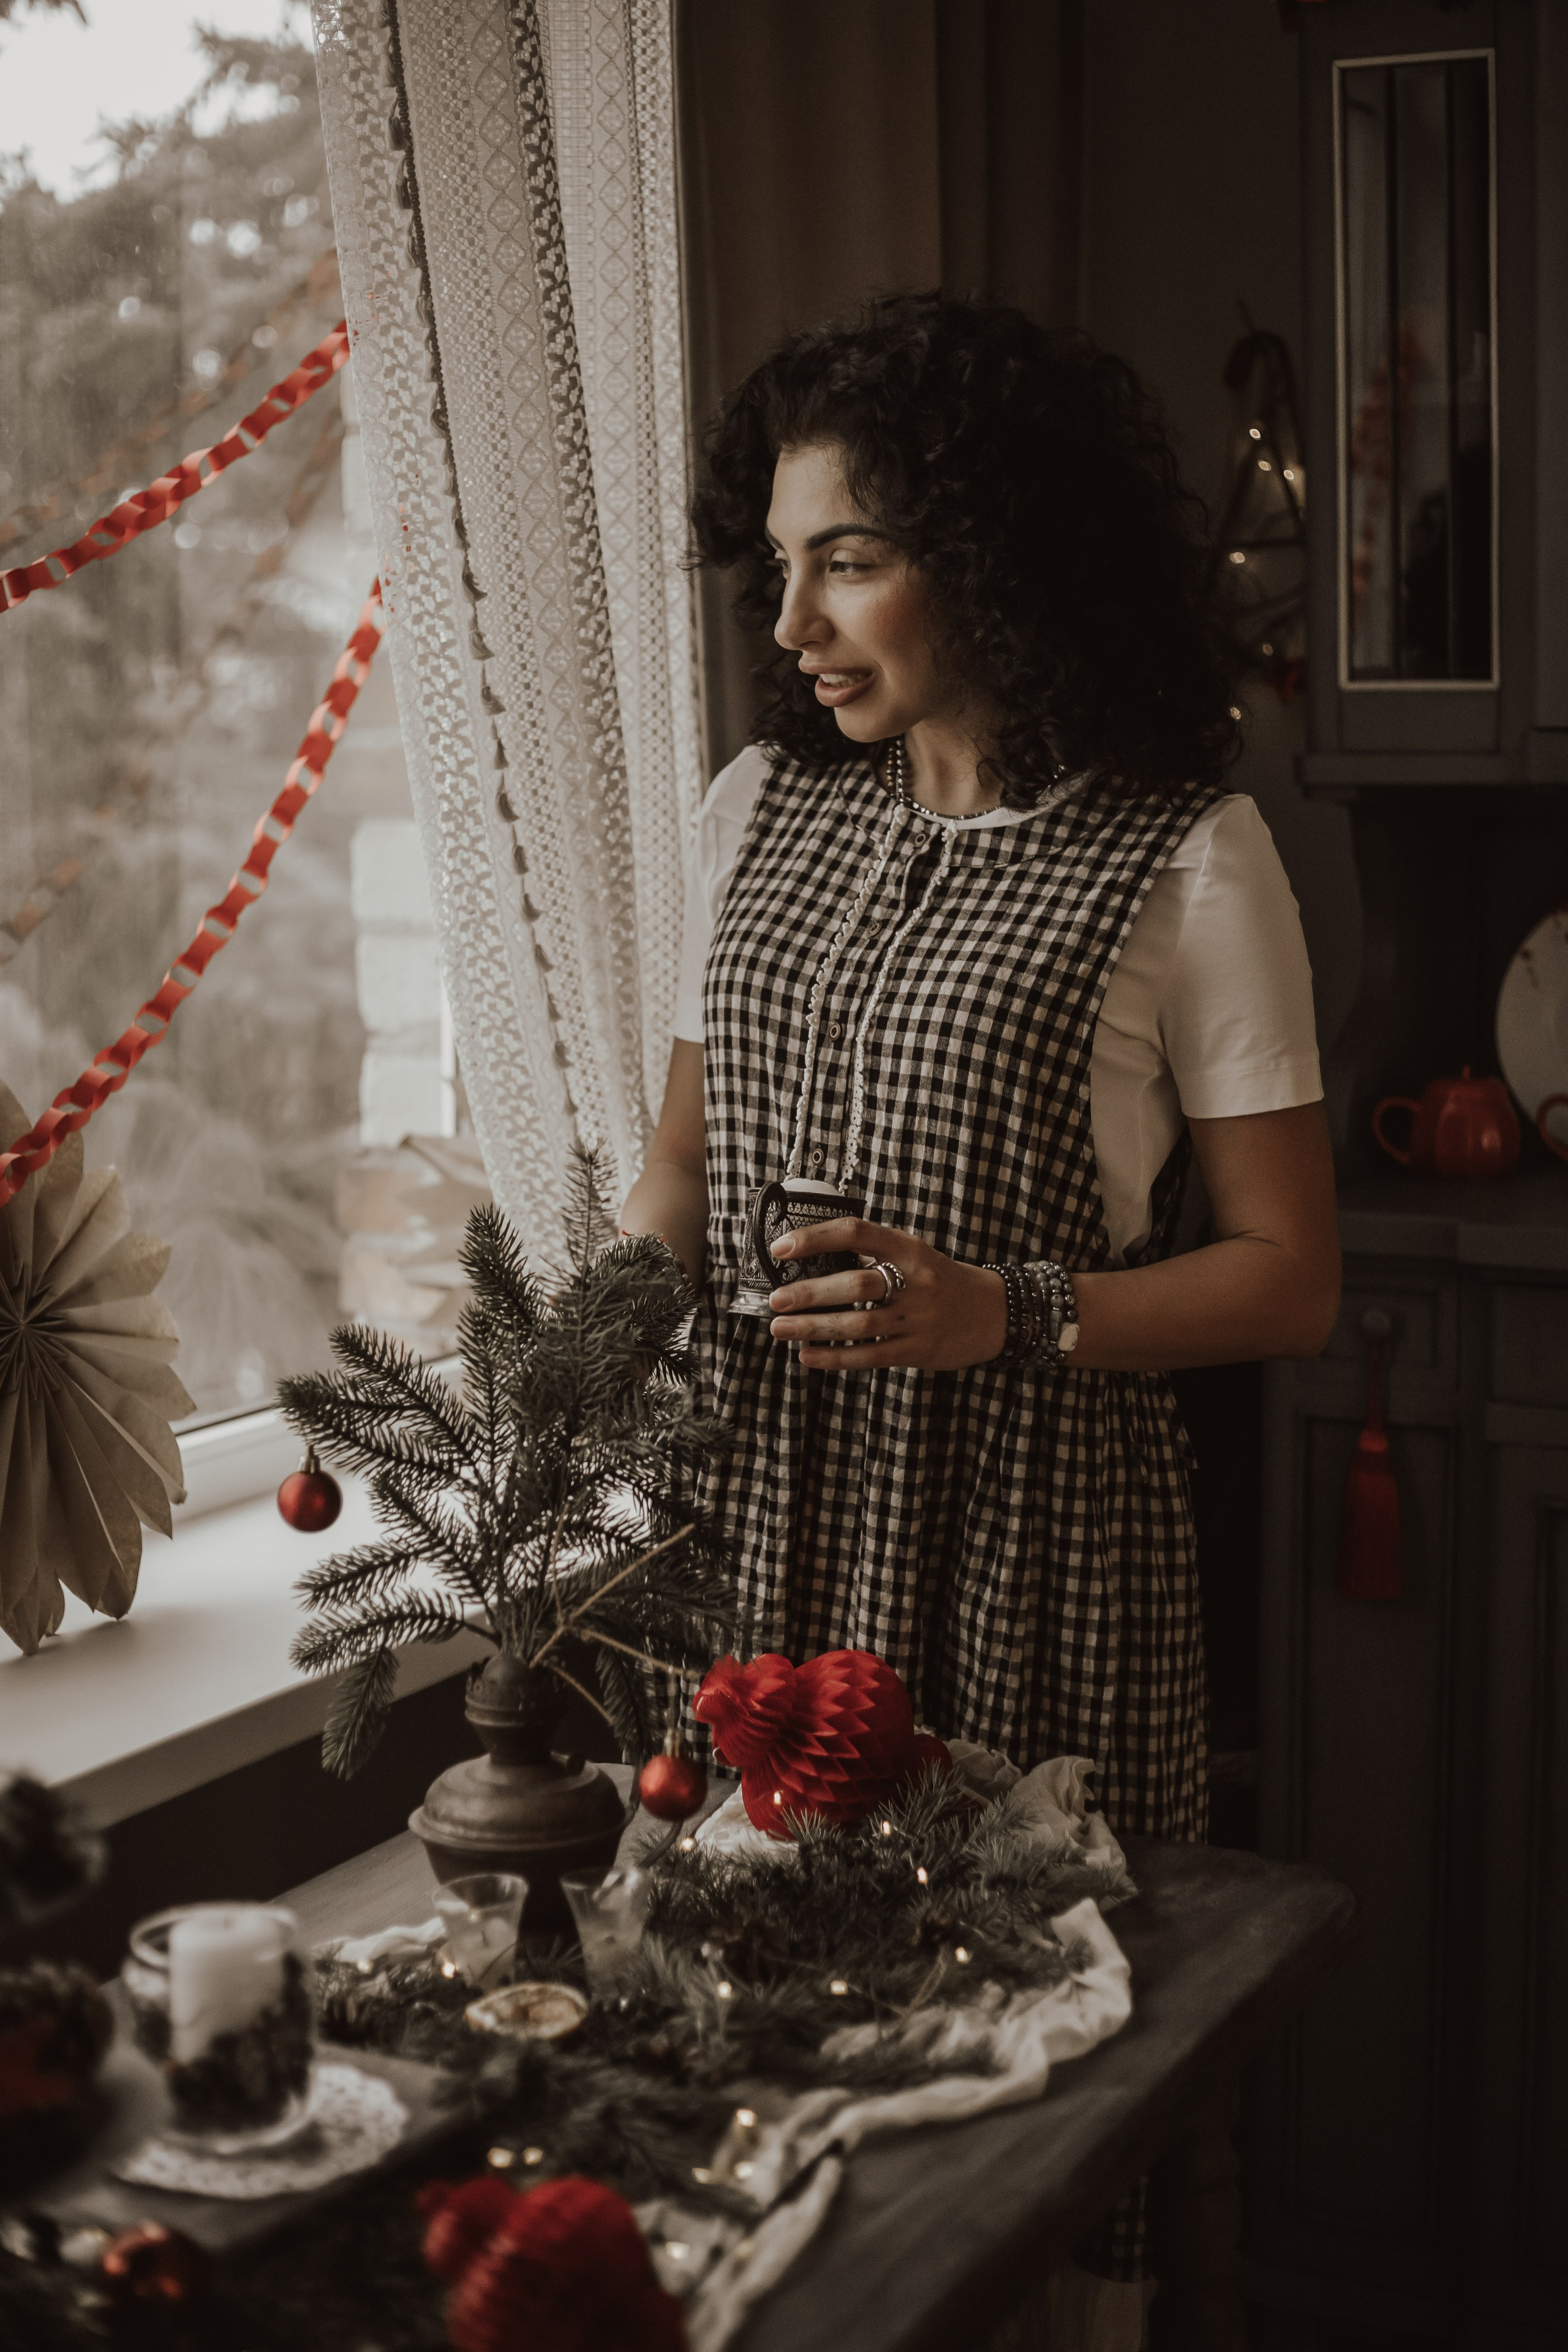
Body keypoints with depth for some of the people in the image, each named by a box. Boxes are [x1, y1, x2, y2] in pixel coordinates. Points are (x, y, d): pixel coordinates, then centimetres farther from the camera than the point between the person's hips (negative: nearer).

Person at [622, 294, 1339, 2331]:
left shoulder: (1184, 860, -6)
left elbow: (1290, 1280, -5)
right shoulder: (761, 807, 10)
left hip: (1027, 1553, -4)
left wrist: (1008, 1314, -19)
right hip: (760, 1521, 4)